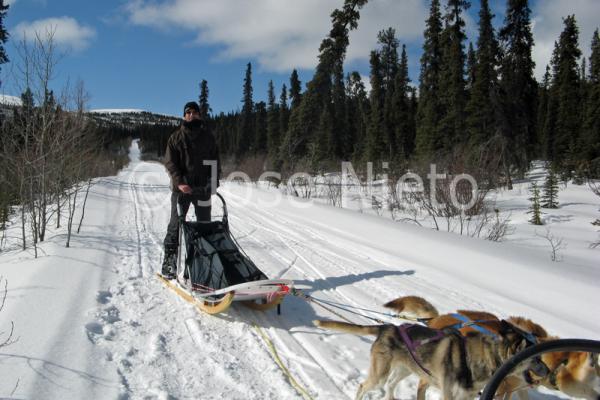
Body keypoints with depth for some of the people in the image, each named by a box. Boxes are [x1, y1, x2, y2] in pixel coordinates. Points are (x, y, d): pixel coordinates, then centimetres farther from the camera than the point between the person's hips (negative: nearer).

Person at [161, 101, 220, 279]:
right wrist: (179, 182, -16)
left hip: (202, 188, 2)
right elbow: (170, 162, -2)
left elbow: (215, 162, 12)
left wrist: (214, 183, -2)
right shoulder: (176, 137, 6)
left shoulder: (208, 137, 11)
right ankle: (169, 262, 3)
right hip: (181, 188, -2)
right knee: (176, 224, -2)